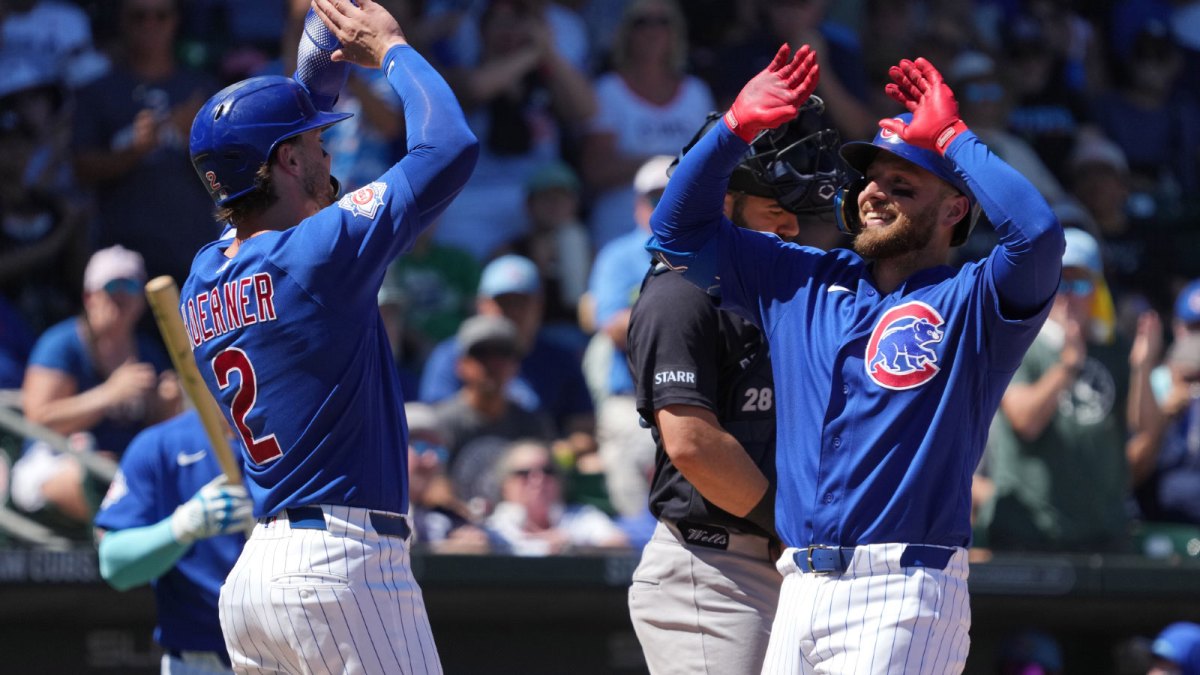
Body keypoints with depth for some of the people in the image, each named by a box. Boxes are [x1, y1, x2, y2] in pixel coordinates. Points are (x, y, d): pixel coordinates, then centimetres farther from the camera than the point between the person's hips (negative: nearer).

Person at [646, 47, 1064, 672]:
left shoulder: (971, 303, 1)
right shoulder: (801, 282, 20)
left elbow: (1037, 234, -19)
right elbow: (680, 230, 25)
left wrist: (953, 138, -8)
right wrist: (737, 126, 12)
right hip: (799, 591, 6)